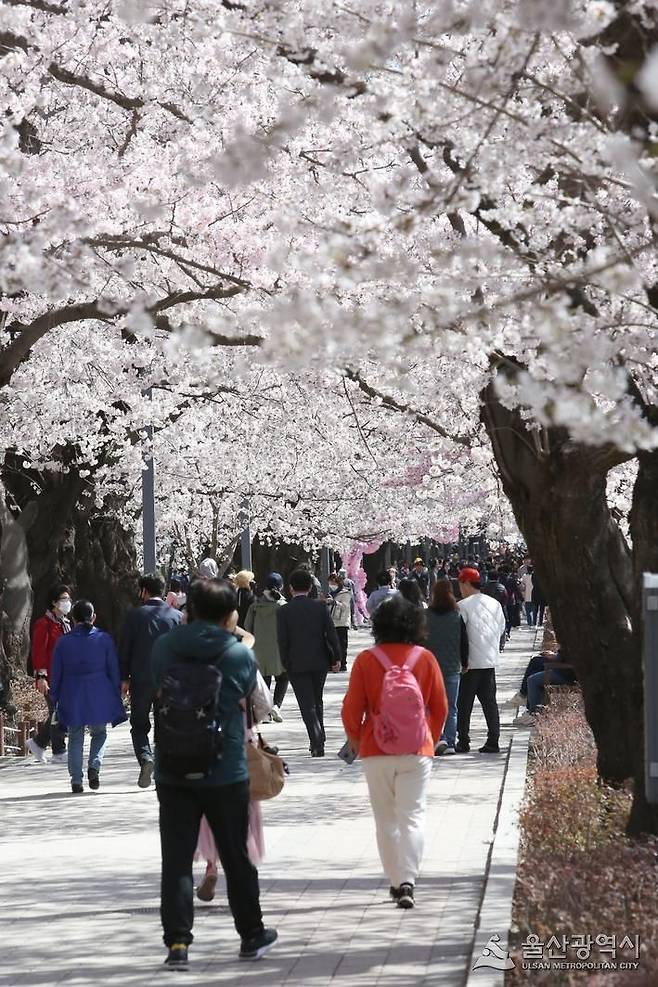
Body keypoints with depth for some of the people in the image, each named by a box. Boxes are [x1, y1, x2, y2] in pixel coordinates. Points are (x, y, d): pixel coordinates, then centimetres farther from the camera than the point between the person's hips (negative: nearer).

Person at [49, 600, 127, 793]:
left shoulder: (63, 642, -1)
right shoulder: (104, 639, -1)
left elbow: (56, 674, 3)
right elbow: (114, 670, 2)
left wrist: (55, 699, 12)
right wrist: (117, 696, 9)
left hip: (72, 696, 0)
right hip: (99, 696, 0)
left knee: (75, 739, 10)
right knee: (99, 733, 17)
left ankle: (76, 780, 2)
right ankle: (94, 766, -7)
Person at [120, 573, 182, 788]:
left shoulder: (135, 615, -3)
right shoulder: (177, 616, 2)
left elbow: (125, 648, -2)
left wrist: (124, 678, 5)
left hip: (141, 679, -2)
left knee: (139, 724, 8)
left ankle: (145, 757, -17)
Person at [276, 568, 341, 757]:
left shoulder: (283, 612, -7)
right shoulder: (320, 607, -3)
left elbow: (282, 641, -6)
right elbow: (331, 633, -3)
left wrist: (286, 664, 4)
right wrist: (336, 658, 4)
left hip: (297, 664, -3)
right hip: (320, 661, 3)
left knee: (307, 705, -1)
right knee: (317, 702, 19)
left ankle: (317, 743, -12)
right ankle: (319, 740, 25)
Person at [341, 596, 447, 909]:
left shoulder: (366, 660, -5)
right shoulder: (425, 659, -2)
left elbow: (352, 709, -3)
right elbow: (440, 707, 4)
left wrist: (355, 740, 14)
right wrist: (431, 739, 20)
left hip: (376, 751, 0)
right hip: (416, 750, 0)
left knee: (386, 819, 11)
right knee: (412, 816, 1)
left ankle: (396, 881, 15)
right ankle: (407, 882, -12)